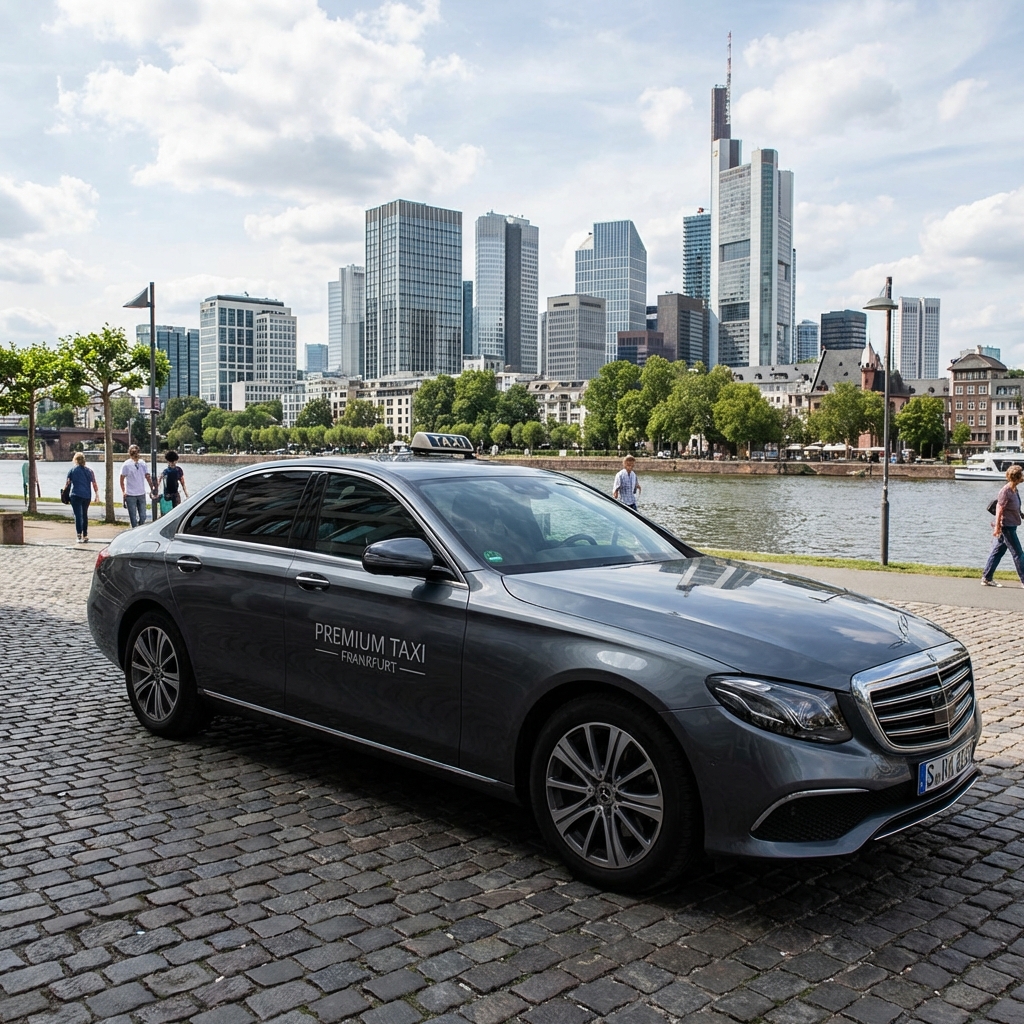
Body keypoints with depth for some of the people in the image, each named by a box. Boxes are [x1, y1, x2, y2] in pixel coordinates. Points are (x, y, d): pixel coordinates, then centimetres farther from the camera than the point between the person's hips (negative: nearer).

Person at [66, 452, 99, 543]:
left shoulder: (73, 470, 0)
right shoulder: (89, 470, 7)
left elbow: (68, 482, 1)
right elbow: (94, 484, 2)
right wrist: (97, 494, 4)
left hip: (76, 495, -3)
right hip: (87, 496, 4)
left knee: (78, 515, -5)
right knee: (85, 515, 16)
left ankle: (79, 535, -15)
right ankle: (85, 535, 20)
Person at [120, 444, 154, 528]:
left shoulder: (142, 463, 5)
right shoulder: (127, 464, -6)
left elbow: (147, 476, 7)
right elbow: (122, 479, -2)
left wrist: (152, 488, 1)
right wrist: (123, 492, -8)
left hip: (141, 494, 3)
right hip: (130, 495, -3)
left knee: (143, 516, 6)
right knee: (133, 517, 2)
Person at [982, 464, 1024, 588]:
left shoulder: (1014, 490, 10)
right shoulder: (1006, 491, -18)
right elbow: (999, 509, -19)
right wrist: (997, 526, -19)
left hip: (1010, 526, 9)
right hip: (1006, 526, -9)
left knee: (997, 552, 10)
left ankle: (986, 578, 14)